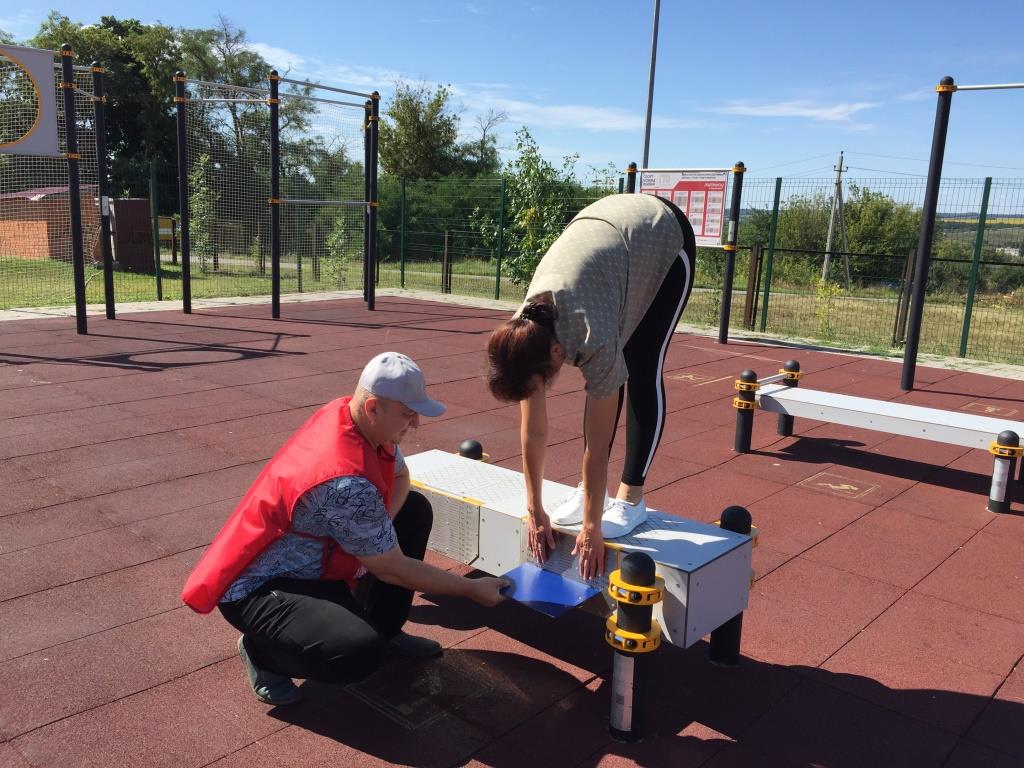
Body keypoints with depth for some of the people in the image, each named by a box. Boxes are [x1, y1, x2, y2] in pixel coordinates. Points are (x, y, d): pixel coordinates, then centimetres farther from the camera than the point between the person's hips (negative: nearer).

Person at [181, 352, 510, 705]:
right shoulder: (345, 481, -34)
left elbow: (399, 478, 9)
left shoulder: (348, 412, -9)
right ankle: (261, 650, -2)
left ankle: (384, 629, 18)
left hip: (311, 557, 10)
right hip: (259, 588, -10)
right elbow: (390, 568, -23)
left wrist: (379, 527, -12)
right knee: (360, 652, -32)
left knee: (415, 509, 6)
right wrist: (471, 588, -14)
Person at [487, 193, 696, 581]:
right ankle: (589, 489, 8)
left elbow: (597, 445, -28)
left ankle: (631, 498, -1)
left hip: (666, 238, -5)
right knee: (607, 377, -2)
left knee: (642, 371, -9)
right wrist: (535, 512, -7)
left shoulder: (593, 340, -38)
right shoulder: (523, 333, -21)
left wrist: (591, 527, -19)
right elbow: (533, 432, -13)